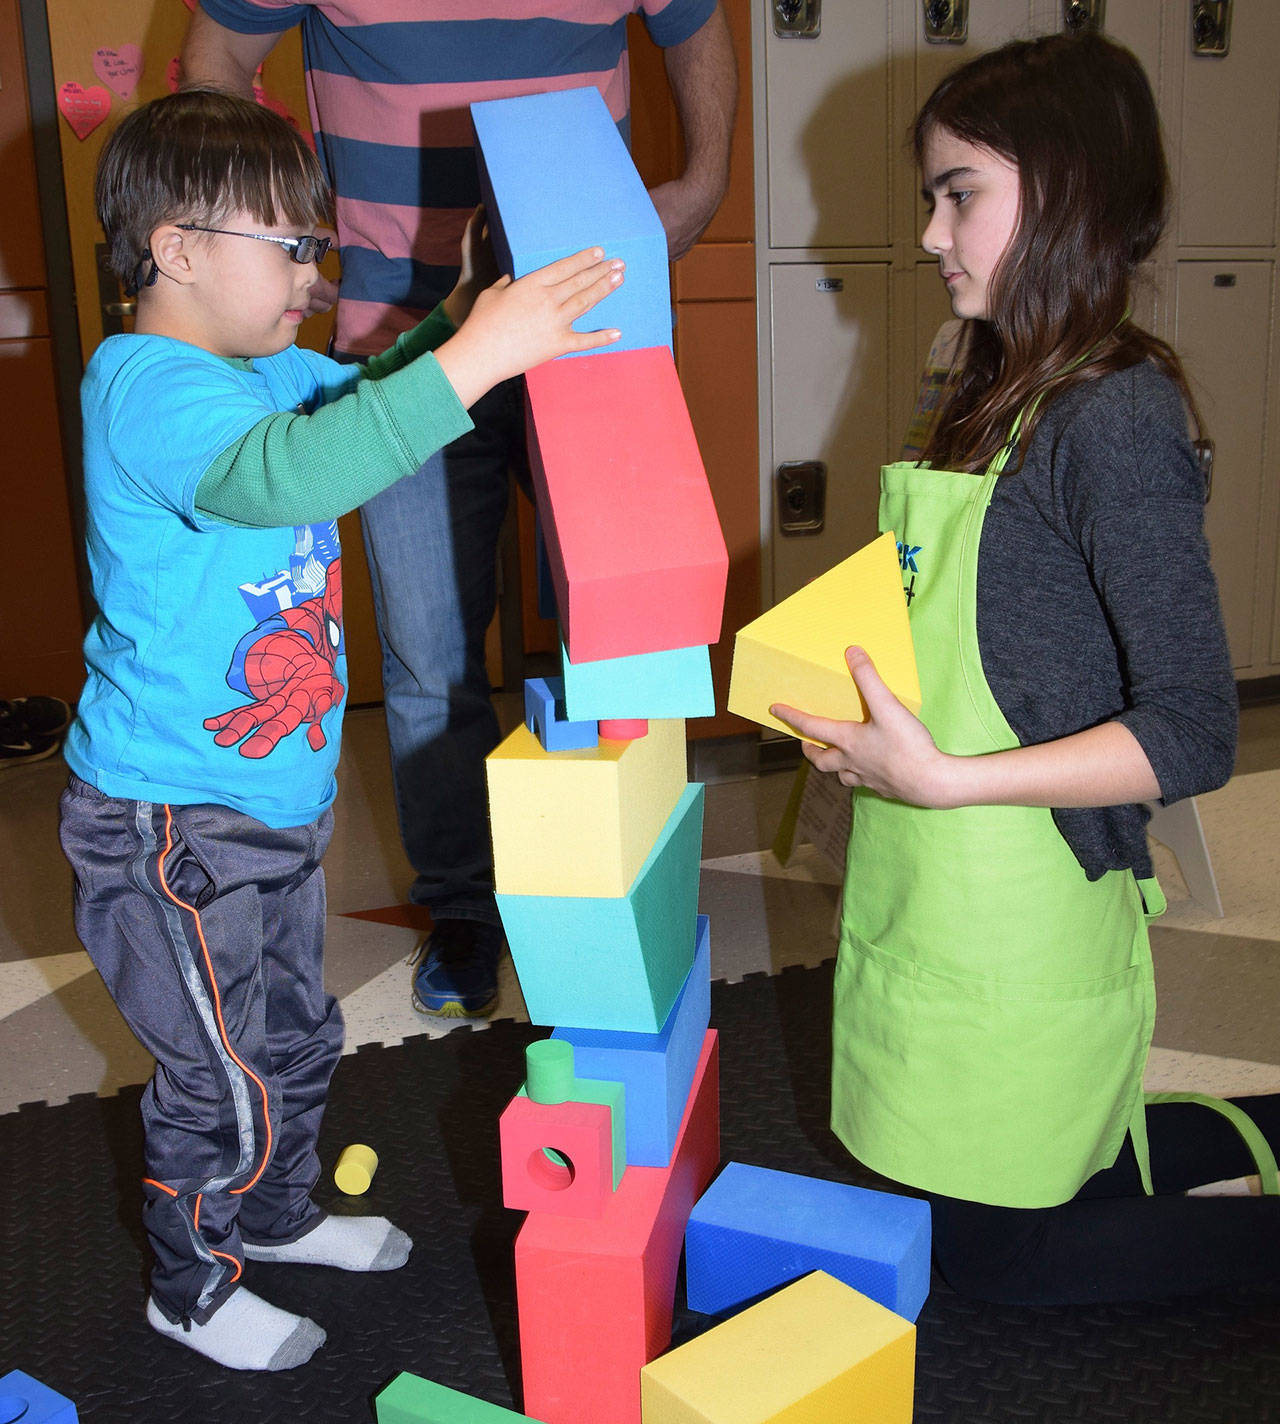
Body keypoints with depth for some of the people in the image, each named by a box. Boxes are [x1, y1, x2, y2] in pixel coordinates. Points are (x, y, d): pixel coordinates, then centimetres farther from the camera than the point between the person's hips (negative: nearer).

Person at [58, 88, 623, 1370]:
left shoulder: (270, 373, 5)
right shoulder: (147, 389, -24)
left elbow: (361, 409, 23)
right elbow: (279, 474, -45)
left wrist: (451, 318, 4)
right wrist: (470, 359, -48)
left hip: (271, 798, 9)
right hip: (173, 826, -9)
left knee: (298, 1035, 25)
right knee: (221, 1079, 8)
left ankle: (275, 1214, 49)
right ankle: (192, 1288, 34)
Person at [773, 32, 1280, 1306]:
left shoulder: (1116, 420, -21)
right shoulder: (997, 396, 6)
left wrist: (946, 777, -26)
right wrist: (840, 685, 2)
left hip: (1023, 936, -9)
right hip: (935, 911, 9)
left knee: (990, 1249, 11)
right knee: (962, 1184, 26)